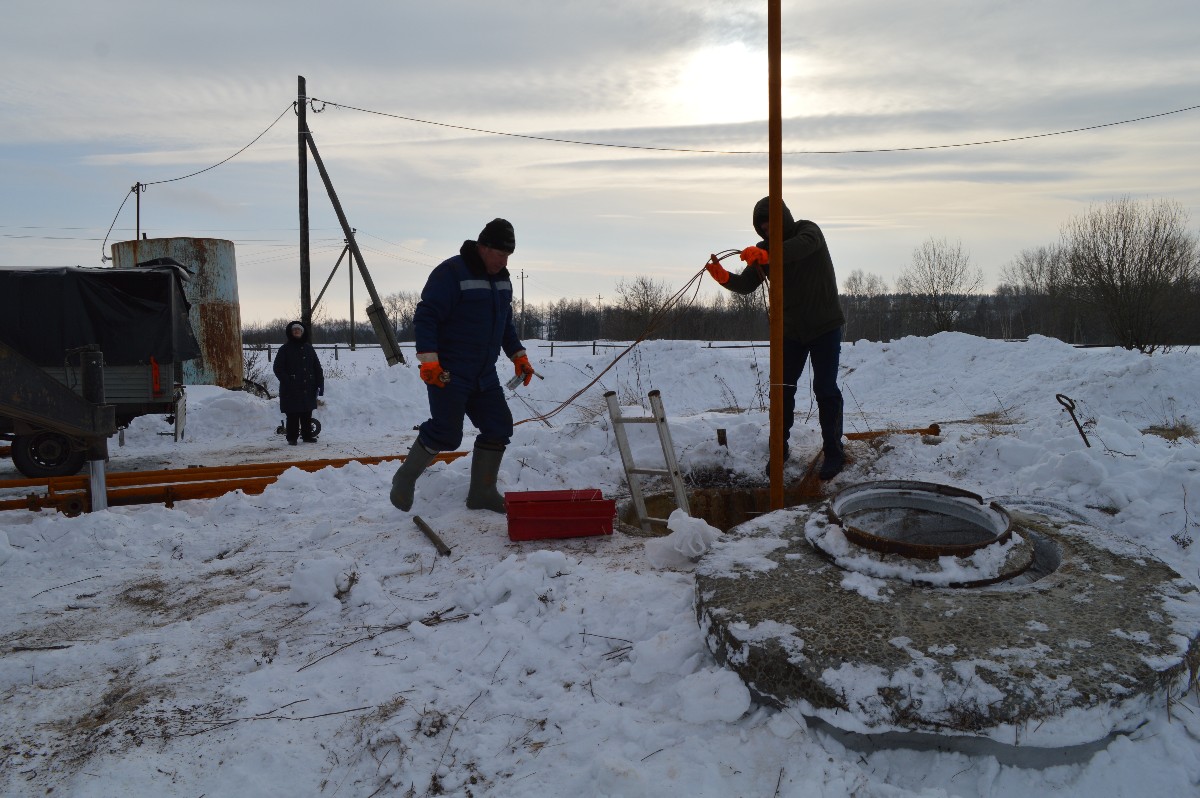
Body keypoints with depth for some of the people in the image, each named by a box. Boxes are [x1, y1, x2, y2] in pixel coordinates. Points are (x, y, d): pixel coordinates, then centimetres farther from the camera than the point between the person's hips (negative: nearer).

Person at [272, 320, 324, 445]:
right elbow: (278, 368, -3)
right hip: (291, 390, -4)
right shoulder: (285, 349, 1)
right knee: (293, 415, -2)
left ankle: (307, 435, 18)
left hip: (307, 388, 4)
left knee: (307, 414, 8)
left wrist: (320, 384, 3)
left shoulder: (309, 348, 12)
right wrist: (287, 382, -15)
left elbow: (317, 368, 12)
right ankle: (292, 437, 6)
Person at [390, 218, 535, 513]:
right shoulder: (451, 273, -15)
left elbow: (506, 323, 24)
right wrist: (428, 360, -26)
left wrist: (518, 355, 16)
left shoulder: (502, 279, 12)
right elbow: (425, 316, -18)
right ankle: (405, 478, 13)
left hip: (484, 375, 8)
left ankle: (482, 493, 15)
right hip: (448, 374, -8)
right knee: (446, 432, -12)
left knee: (499, 427, 3)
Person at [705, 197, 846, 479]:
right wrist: (723, 276, -29)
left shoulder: (807, 230, -10)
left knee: (825, 389, -4)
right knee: (783, 388, 5)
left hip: (824, 326, -4)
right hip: (790, 330, 4)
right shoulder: (764, 249, 3)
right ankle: (780, 448, 19)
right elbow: (746, 285, -7)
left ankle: (833, 453, 6)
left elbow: (804, 245, -35)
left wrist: (766, 255, -53)